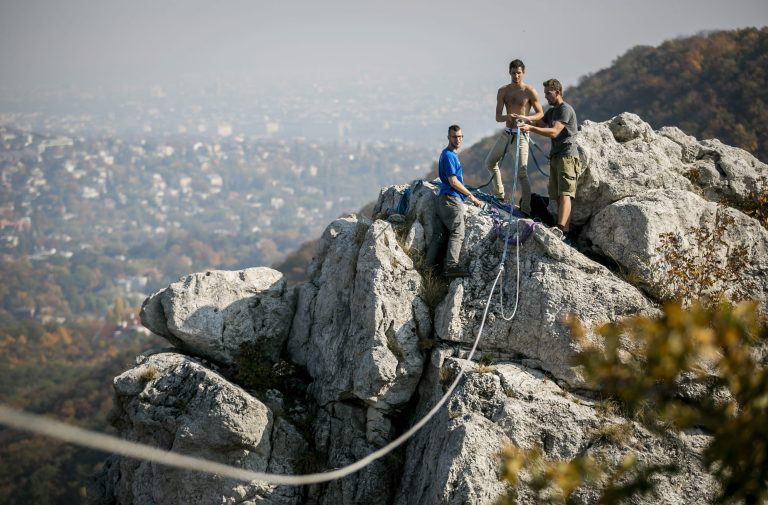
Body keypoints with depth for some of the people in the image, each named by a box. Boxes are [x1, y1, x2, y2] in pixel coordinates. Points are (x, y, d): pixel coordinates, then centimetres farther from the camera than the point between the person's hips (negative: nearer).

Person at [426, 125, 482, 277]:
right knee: (457, 233, -12)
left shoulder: (450, 154, 20)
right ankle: (451, 266, -19)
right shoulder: (449, 155, -12)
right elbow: (453, 181, -15)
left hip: (443, 198, 10)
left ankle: (430, 265, 5)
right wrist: (470, 196, -9)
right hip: (452, 198, -10)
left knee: (439, 234, 7)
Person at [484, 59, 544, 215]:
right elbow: (498, 117, -2)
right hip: (506, 133, 6)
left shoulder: (530, 92, -8)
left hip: (520, 136, -6)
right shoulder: (503, 91, 3)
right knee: (490, 162, 17)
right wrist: (507, 116, -25)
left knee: (521, 173, -12)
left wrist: (526, 118, -23)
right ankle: (499, 195, 35)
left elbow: (540, 113, -3)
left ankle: (526, 209, -12)